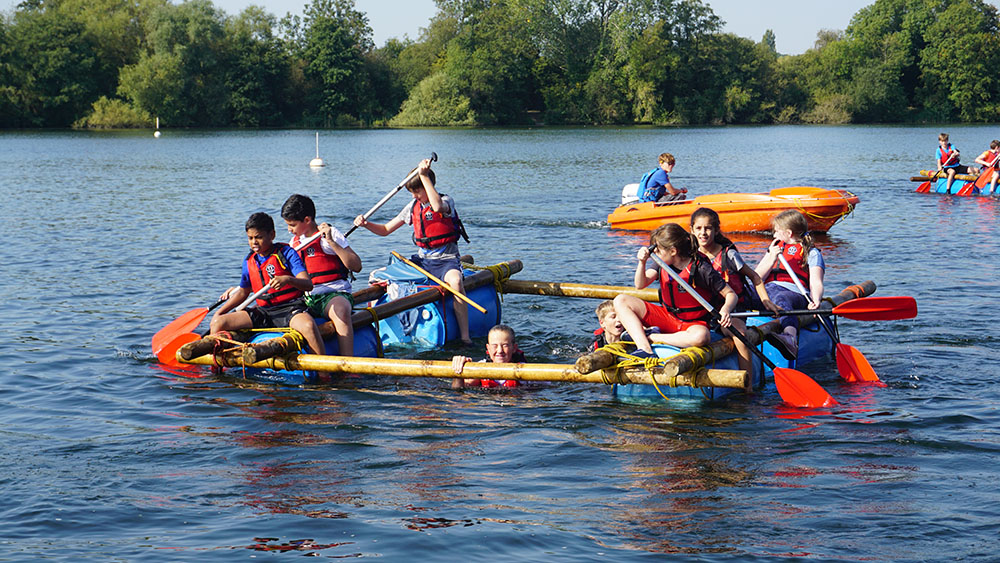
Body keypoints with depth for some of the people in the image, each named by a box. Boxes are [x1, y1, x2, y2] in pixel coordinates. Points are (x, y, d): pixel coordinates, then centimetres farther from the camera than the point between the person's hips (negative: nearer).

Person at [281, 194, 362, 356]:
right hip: (306, 299, 6)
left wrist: (332, 242, -17)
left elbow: (356, 266, -10)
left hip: (335, 294, -6)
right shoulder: (295, 242, 18)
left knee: (340, 310, -39)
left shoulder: (330, 234, -1)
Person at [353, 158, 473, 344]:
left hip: (446, 259, -6)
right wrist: (366, 224, -6)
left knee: (455, 280, -39)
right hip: (422, 260, 6)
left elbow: (438, 206, -36)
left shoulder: (446, 201, -8)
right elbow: (386, 230, 14)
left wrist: (424, 176, -34)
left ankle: (465, 335, -37)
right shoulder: (413, 207, 9)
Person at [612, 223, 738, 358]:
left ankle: (650, 338, -24)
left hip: (693, 323, -5)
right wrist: (642, 262, -26)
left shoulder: (701, 269, -18)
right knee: (621, 301, -10)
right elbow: (640, 285, -10)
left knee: (701, 337, -43)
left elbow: (731, 294, -15)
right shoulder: (662, 264, -2)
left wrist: (725, 310, -36)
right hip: (666, 316, 5)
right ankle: (645, 349, -28)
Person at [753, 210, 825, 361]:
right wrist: (771, 259, 6)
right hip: (768, 290, 5)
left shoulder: (812, 253, 18)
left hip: (793, 293, -5)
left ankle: (790, 337, -72)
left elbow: (816, 283, 1)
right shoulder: (776, 248, 35)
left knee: (781, 299, -43)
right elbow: (757, 278, 24)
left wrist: (815, 300, -21)